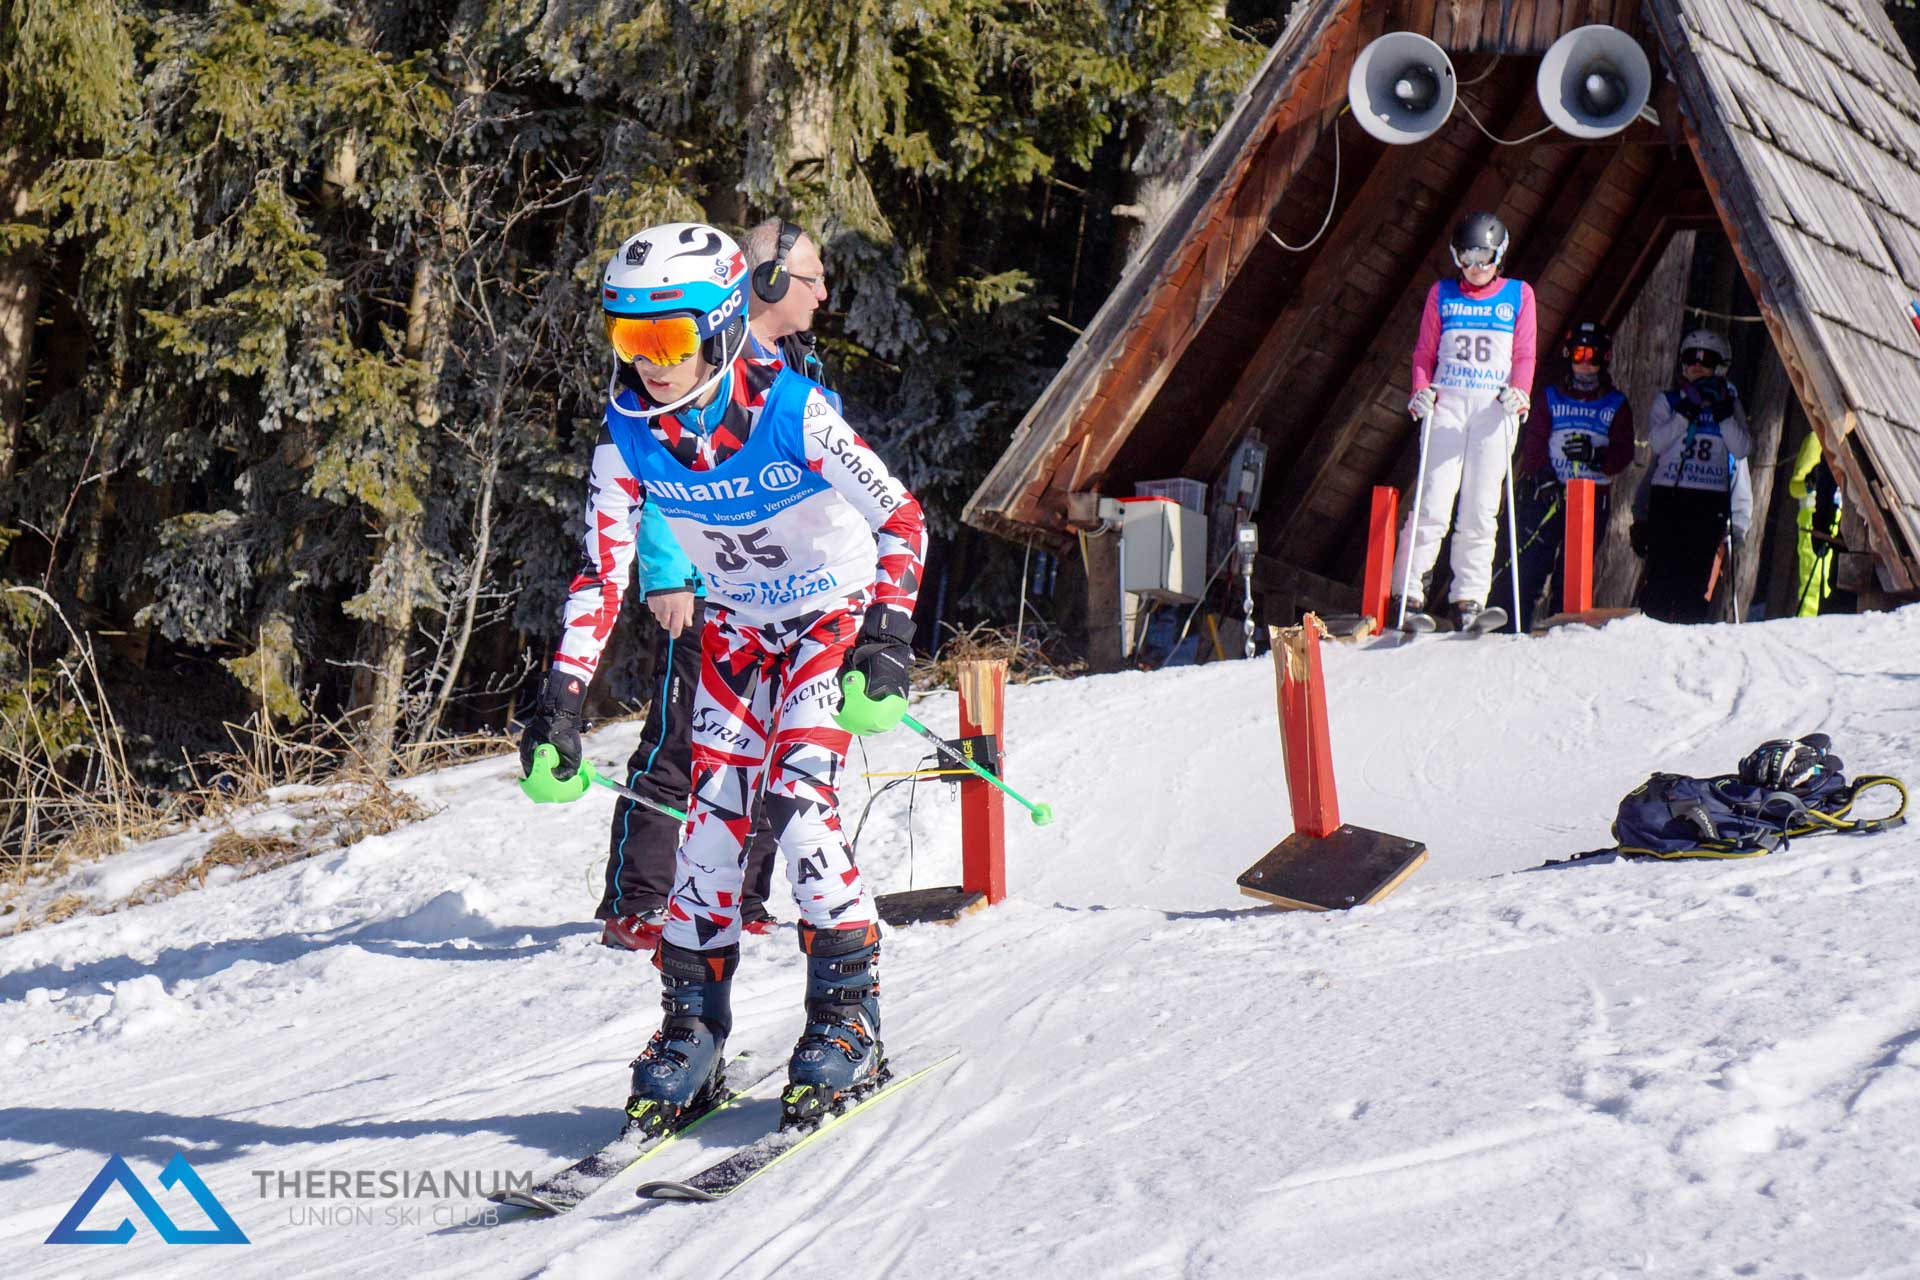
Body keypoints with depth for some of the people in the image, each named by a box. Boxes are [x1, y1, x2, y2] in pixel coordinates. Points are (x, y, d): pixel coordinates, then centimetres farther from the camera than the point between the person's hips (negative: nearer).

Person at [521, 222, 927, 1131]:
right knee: (711, 810, -7)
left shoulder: (793, 412, -26)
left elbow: (902, 519, -21)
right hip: (737, 630, 4)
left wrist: (885, 639, -33)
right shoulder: (628, 437, -14)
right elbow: (604, 572, -6)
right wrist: (562, 698, -12)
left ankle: (848, 1018, -12)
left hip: (834, 617, -4)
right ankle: (692, 1029, 2)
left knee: (796, 797, -21)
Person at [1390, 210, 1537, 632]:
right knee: (1434, 502, -9)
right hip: (1447, 405, 0)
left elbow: (1524, 355, 8)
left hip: (1494, 408, 0)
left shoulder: (1519, 295, 11)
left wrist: (1518, 393, -10)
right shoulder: (1442, 294, 13)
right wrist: (1421, 391, -5)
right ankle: (1407, 595, -7)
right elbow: (1424, 352, 13)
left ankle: (1469, 600, -1)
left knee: (1481, 509, -2)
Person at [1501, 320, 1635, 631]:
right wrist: (1542, 475, -14)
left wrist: (1595, 456, -17)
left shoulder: (1616, 405, 12)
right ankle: (1514, 626, -9)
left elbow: (1623, 453, 3)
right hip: (1547, 492, 0)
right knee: (1531, 562, -9)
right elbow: (1533, 442, 3)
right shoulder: (1552, 398, 12)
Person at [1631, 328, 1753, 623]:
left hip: (1711, 502, 0)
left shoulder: (1730, 404, 13)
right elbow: (1656, 441, -4)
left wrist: (1721, 412, -10)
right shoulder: (1668, 400, 13)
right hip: (1668, 496, 0)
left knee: (1698, 580, -7)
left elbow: (1742, 449, -1)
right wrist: (1687, 410, -11)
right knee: (1661, 575, -10)